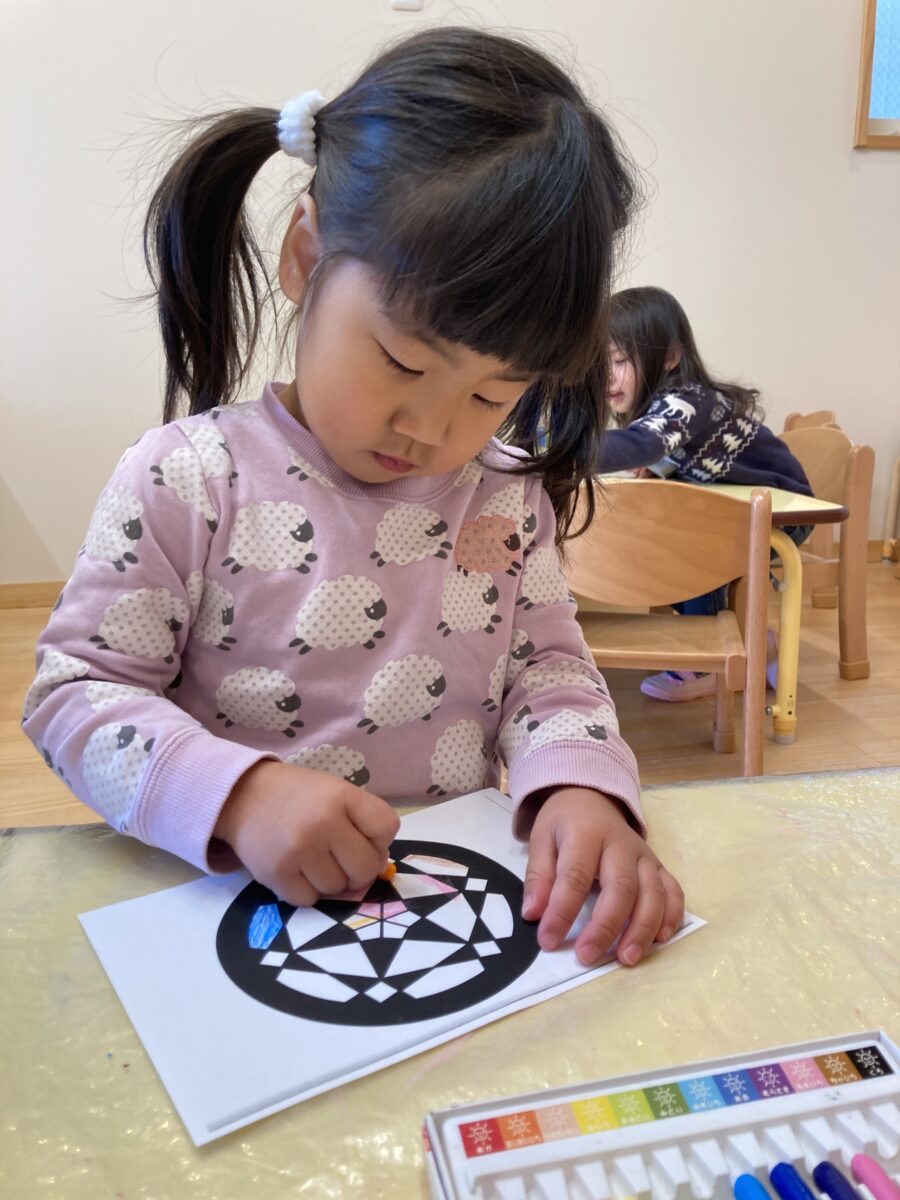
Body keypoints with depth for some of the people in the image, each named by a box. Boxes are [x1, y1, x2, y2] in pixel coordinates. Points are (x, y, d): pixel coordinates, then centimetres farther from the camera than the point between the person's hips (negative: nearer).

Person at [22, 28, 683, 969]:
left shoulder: (507, 494, 2)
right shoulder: (189, 481, -9)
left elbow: (548, 667, 4)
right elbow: (75, 689, -7)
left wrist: (580, 786, -17)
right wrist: (237, 794, -24)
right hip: (242, 915, -2)